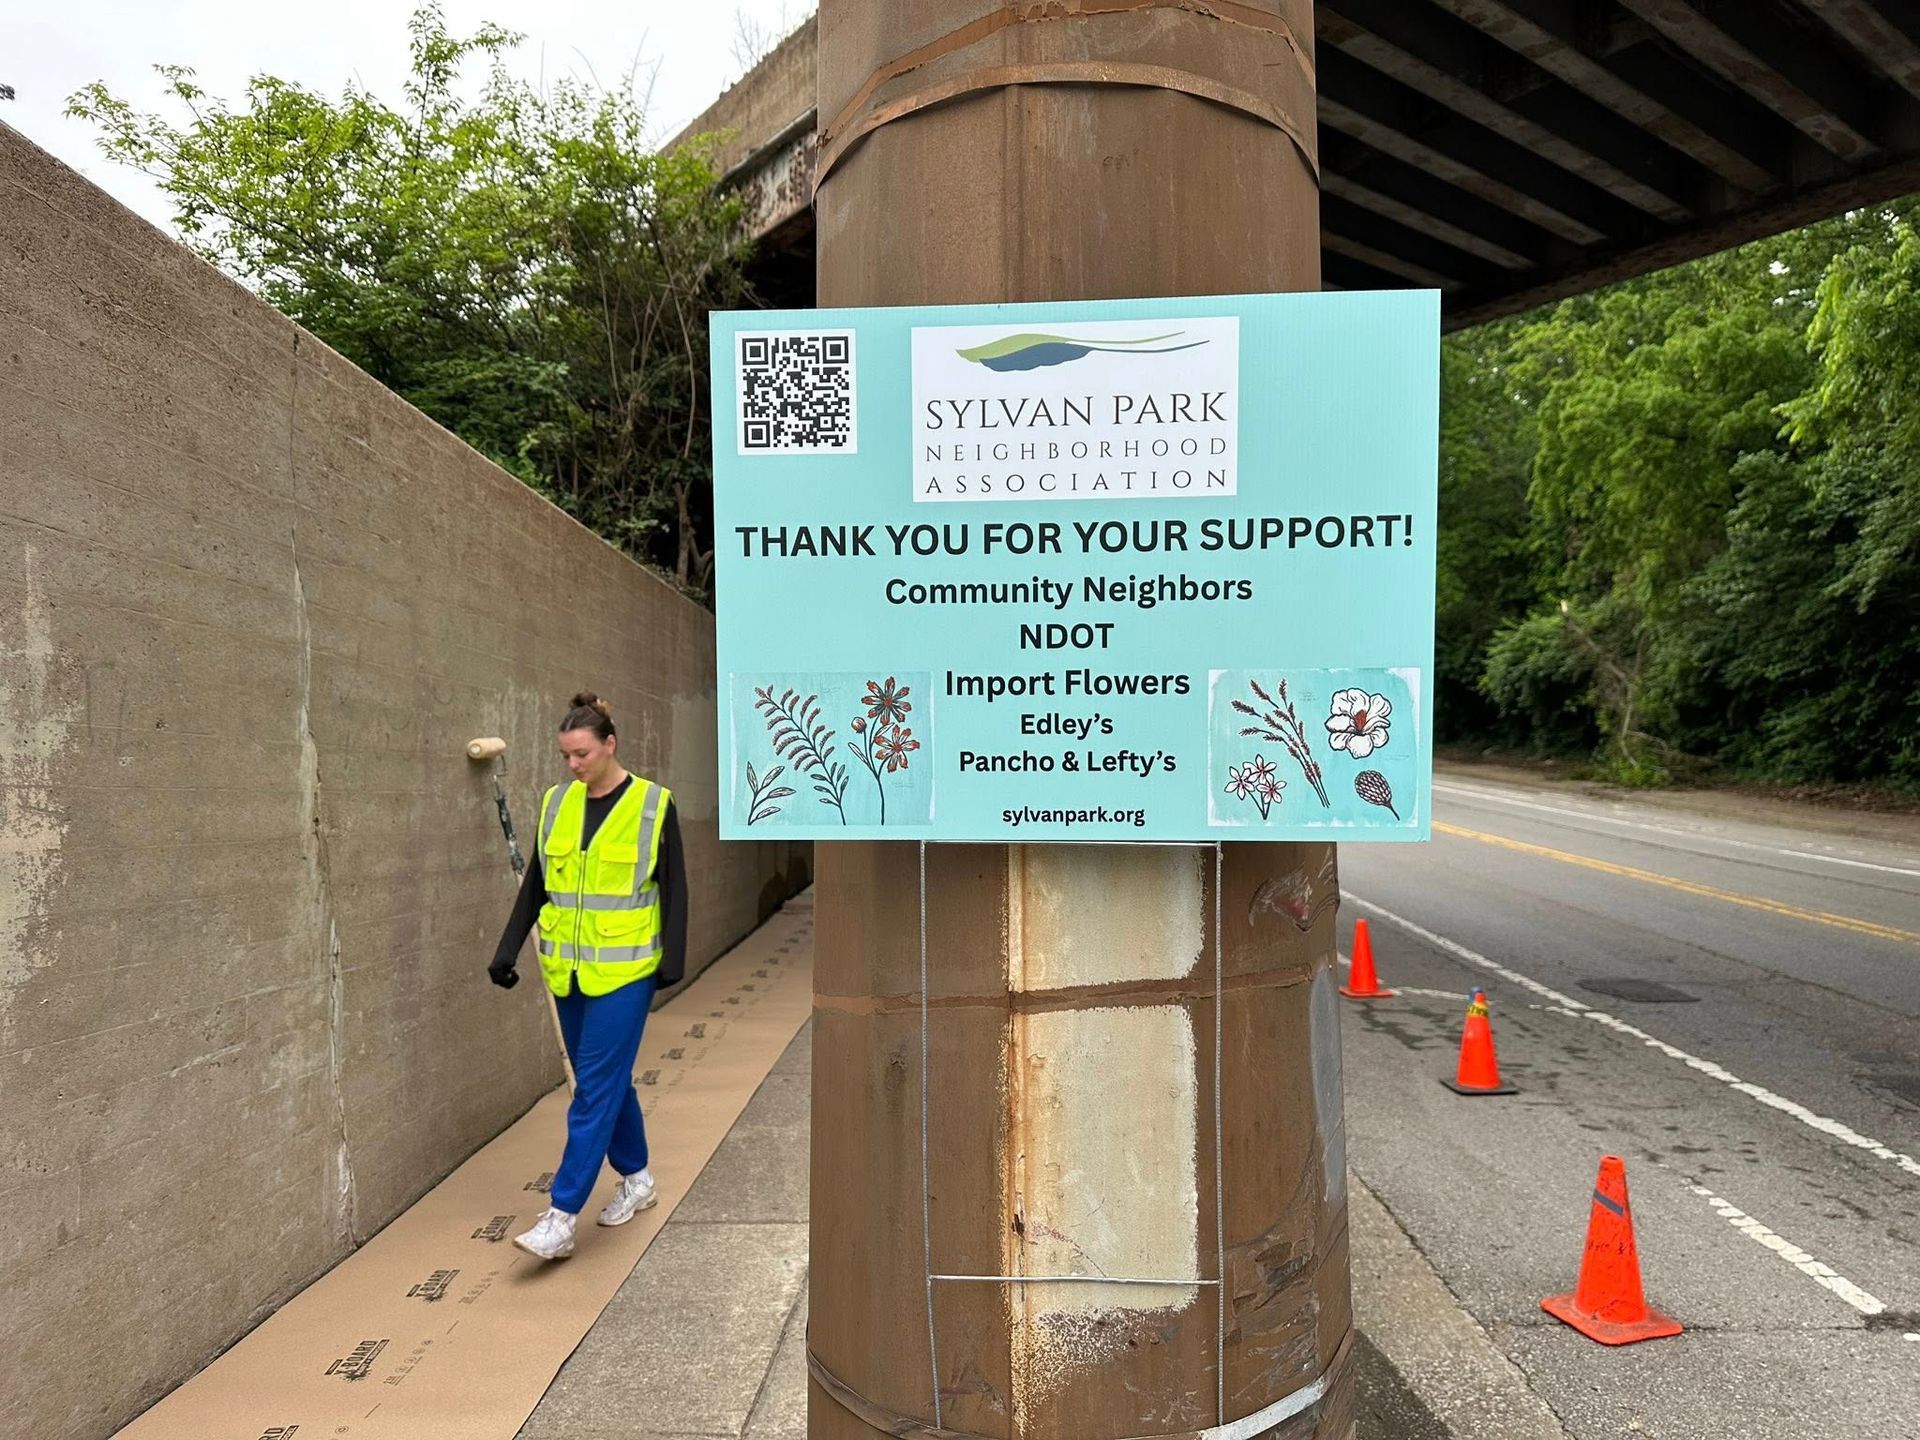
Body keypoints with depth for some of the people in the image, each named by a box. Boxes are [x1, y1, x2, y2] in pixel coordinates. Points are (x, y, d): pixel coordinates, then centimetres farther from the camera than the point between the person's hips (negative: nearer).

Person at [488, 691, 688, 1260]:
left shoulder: (653, 804, -7)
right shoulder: (557, 803, 6)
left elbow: (673, 888, -5)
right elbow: (535, 885, 11)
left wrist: (673, 958, -9)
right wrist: (507, 951, 6)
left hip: (623, 969, -5)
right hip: (568, 969, 5)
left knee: (595, 1089, -4)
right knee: (608, 1079, 15)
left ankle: (561, 1218, 2)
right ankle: (637, 1178, 32)